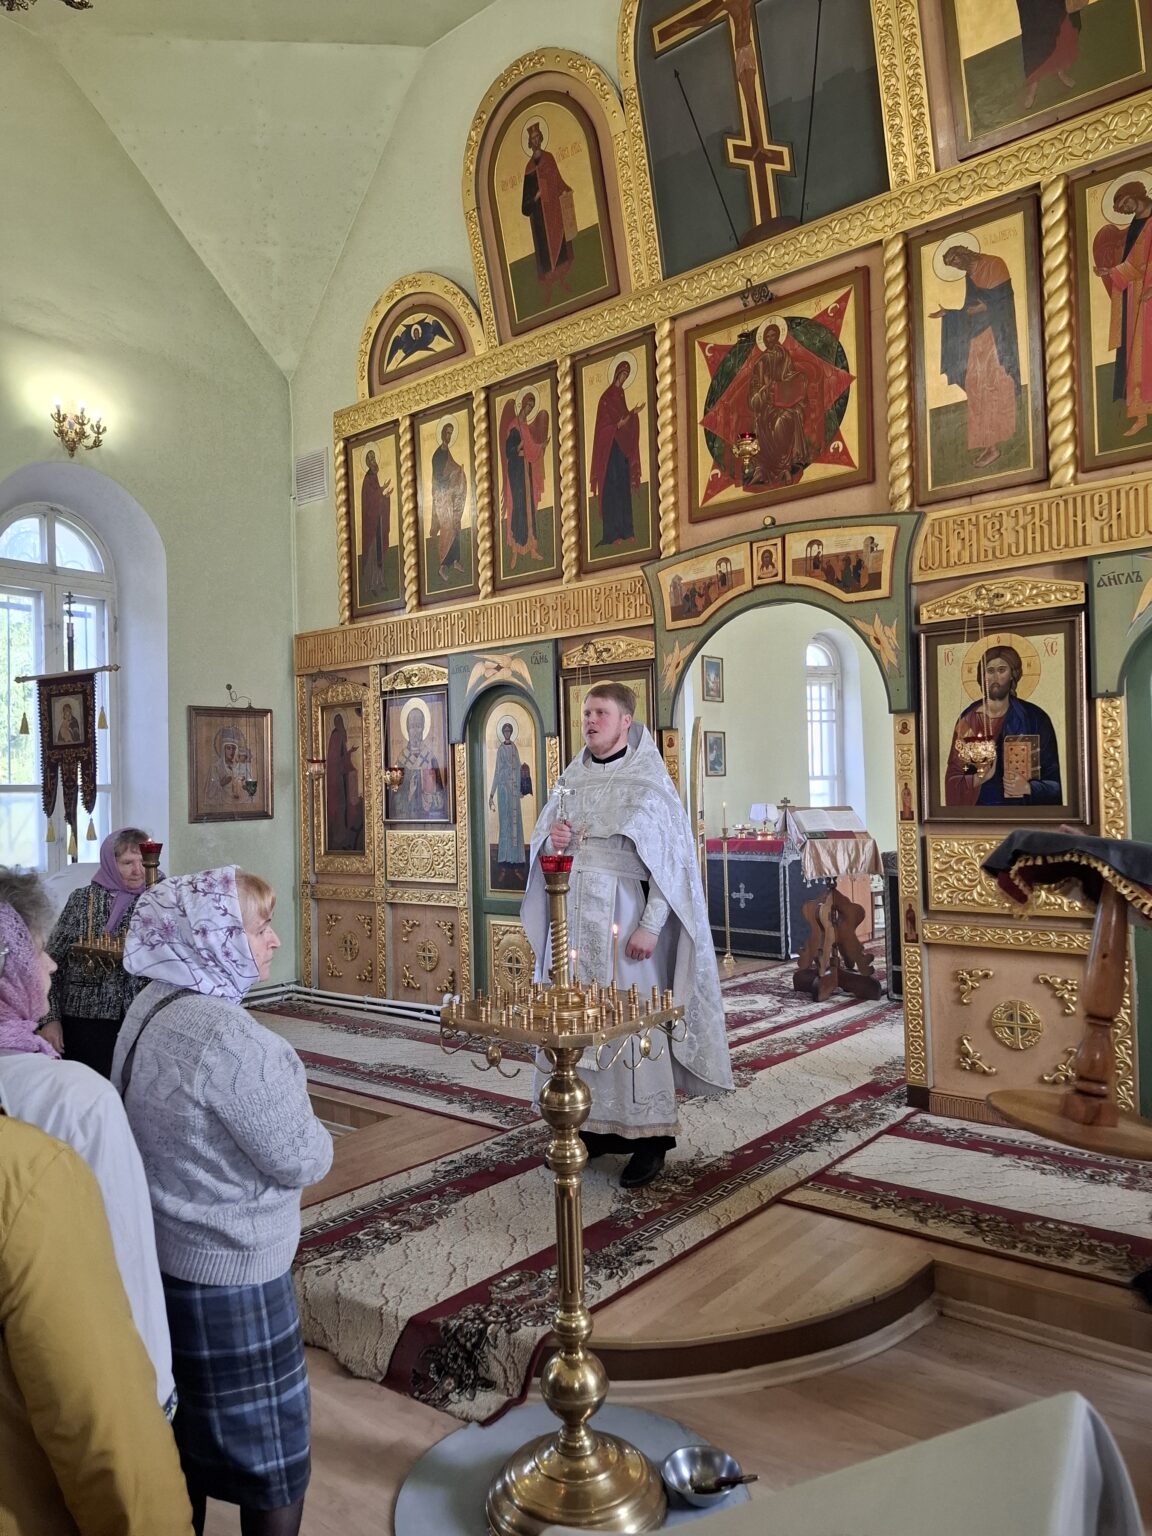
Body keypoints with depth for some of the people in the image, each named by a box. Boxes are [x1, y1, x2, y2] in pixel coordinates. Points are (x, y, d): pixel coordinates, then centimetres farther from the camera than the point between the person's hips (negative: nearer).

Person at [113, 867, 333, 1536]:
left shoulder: (151, 1009, 0)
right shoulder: (226, 1033, -29)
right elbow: (302, 1160, -22)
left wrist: (284, 1113, -2)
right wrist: (310, 1129, -2)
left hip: (164, 1257, 9)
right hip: (230, 1277, -8)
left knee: (187, 1437, 26)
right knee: (272, 1459, 12)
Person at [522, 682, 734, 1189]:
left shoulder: (649, 782, -4)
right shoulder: (572, 779, 13)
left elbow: (671, 859, -9)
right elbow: (542, 845, 19)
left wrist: (650, 926, -17)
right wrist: (550, 839, -5)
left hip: (622, 914, -5)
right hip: (572, 912, 6)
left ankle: (649, 1136, 7)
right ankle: (592, 1124, 18)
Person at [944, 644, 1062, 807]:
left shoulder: (1035, 718, 2)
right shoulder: (967, 719, 5)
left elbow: (1054, 781, 2)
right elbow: (952, 779, 3)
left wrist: (1028, 788, -15)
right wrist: (979, 779, -13)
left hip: (1022, 806, 0)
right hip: (978, 807, 0)